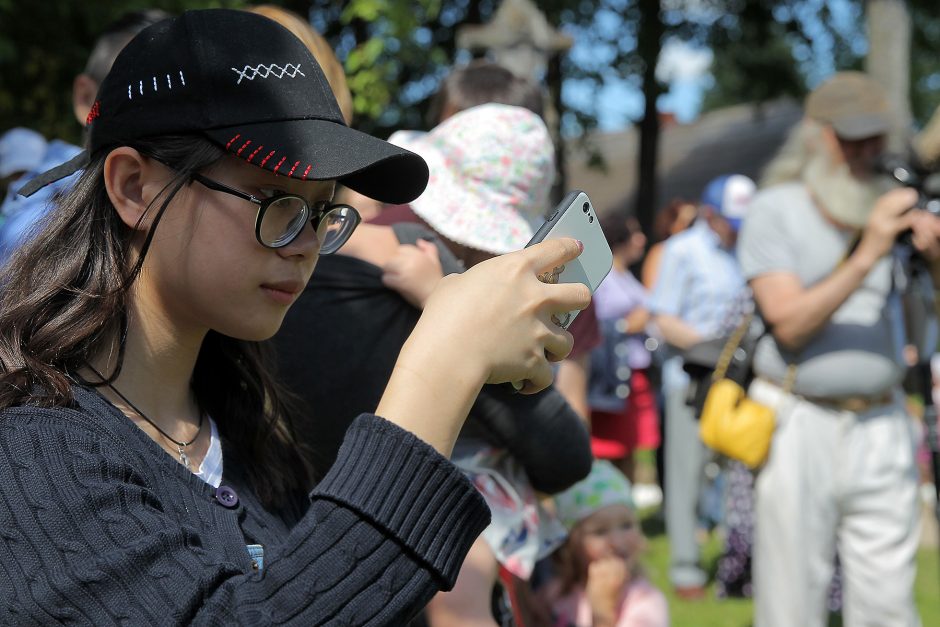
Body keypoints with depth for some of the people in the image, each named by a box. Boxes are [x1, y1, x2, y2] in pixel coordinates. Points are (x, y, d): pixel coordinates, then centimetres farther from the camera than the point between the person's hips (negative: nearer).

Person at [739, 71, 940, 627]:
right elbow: (790, 323, -14)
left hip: (882, 425, 3)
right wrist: (866, 255, -24)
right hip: (799, 424, -3)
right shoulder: (776, 211, -3)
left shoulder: (892, 205, 7)